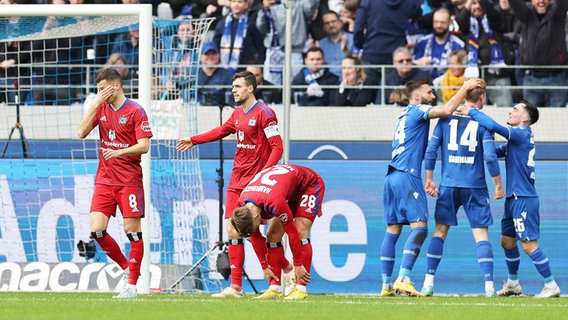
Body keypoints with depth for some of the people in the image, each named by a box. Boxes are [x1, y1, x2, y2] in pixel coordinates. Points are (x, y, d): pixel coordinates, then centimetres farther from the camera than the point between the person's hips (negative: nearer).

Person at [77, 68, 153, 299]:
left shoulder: (135, 111, -6)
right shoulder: (101, 109, 9)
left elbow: (144, 145, -12)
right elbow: (82, 133, -1)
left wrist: (119, 152, -27)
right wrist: (96, 104, -8)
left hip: (129, 181, -5)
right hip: (104, 180, 5)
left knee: (133, 231, -3)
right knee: (96, 230, -5)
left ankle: (132, 284, 3)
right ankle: (127, 267, 14)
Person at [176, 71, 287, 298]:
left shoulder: (264, 113, -11)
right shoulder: (238, 113, 13)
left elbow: (277, 147, -15)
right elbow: (222, 131, 33)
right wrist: (193, 141, 37)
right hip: (236, 180, 8)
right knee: (233, 232, 3)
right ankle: (235, 287, 5)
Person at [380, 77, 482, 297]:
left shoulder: (406, 114, 24)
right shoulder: (416, 111, -2)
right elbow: (446, 110, -15)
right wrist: (465, 88, -6)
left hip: (392, 177, 9)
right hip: (407, 176, -9)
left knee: (392, 230, 7)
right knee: (419, 226, -12)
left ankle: (386, 284, 5)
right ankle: (403, 279, -23)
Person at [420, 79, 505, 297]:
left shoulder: (446, 119, 4)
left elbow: (430, 151, 2)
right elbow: (490, 156, -11)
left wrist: (429, 179, 10)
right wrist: (498, 185, -1)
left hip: (448, 185, 2)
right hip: (475, 187, -2)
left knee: (440, 232, 10)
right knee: (481, 235, 0)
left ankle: (429, 281, 4)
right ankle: (489, 285, -8)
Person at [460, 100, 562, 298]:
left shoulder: (522, 134, -13)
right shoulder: (516, 138, 16)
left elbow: (494, 126, -25)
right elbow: (496, 152, 23)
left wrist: (472, 112, -13)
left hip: (524, 199, -10)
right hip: (514, 199, 10)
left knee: (529, 245, -11)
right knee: (507, 241, 18)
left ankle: (551, 286, -8)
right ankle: (513, 284, 30)